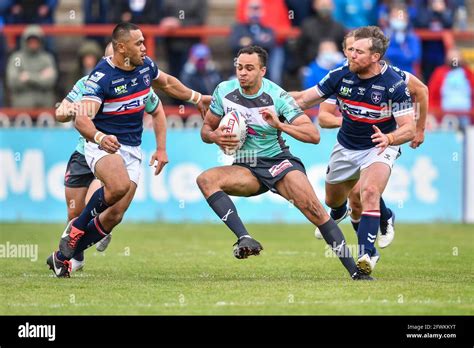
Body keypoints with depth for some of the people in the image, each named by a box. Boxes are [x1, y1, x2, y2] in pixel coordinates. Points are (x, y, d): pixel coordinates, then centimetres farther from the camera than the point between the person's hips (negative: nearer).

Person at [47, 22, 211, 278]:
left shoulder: (146, 66, 2)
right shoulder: (101, 77, -18)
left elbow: (167, 83, 26)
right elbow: (82, 118, -29)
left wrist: (197, 98, 34)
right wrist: (100, 137, -48)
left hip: (132, 150, 6)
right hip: (102, 145, -6)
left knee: (114, 216, -4)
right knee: (120, 185, -38)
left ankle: (63, 256, 12)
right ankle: (78, 226, -13)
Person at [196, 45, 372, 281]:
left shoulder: (277, 96, -13)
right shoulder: (224, 91, -4)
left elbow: (313, 135, -16)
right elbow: (206, 129, 10)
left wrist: (280, 125, -31)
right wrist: (214, 136, -14)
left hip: (278, 162, -3)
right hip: (246, 169, 3)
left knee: (312, 208, -24)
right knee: (205, 179, -25)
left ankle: (354, 271, -15)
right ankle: (244, 239, -37)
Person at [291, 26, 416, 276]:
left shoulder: (395, 84, -24)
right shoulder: (341, 76, -15)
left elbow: (409, 129, -25)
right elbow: (303, 99, -5)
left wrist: (389, 138, -45)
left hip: (379, 147, -4)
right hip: (346, 147, 5)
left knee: (370, 192, -32)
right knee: (333, 200, 21)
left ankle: (366, 253, -32)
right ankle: (338, 214, 60)